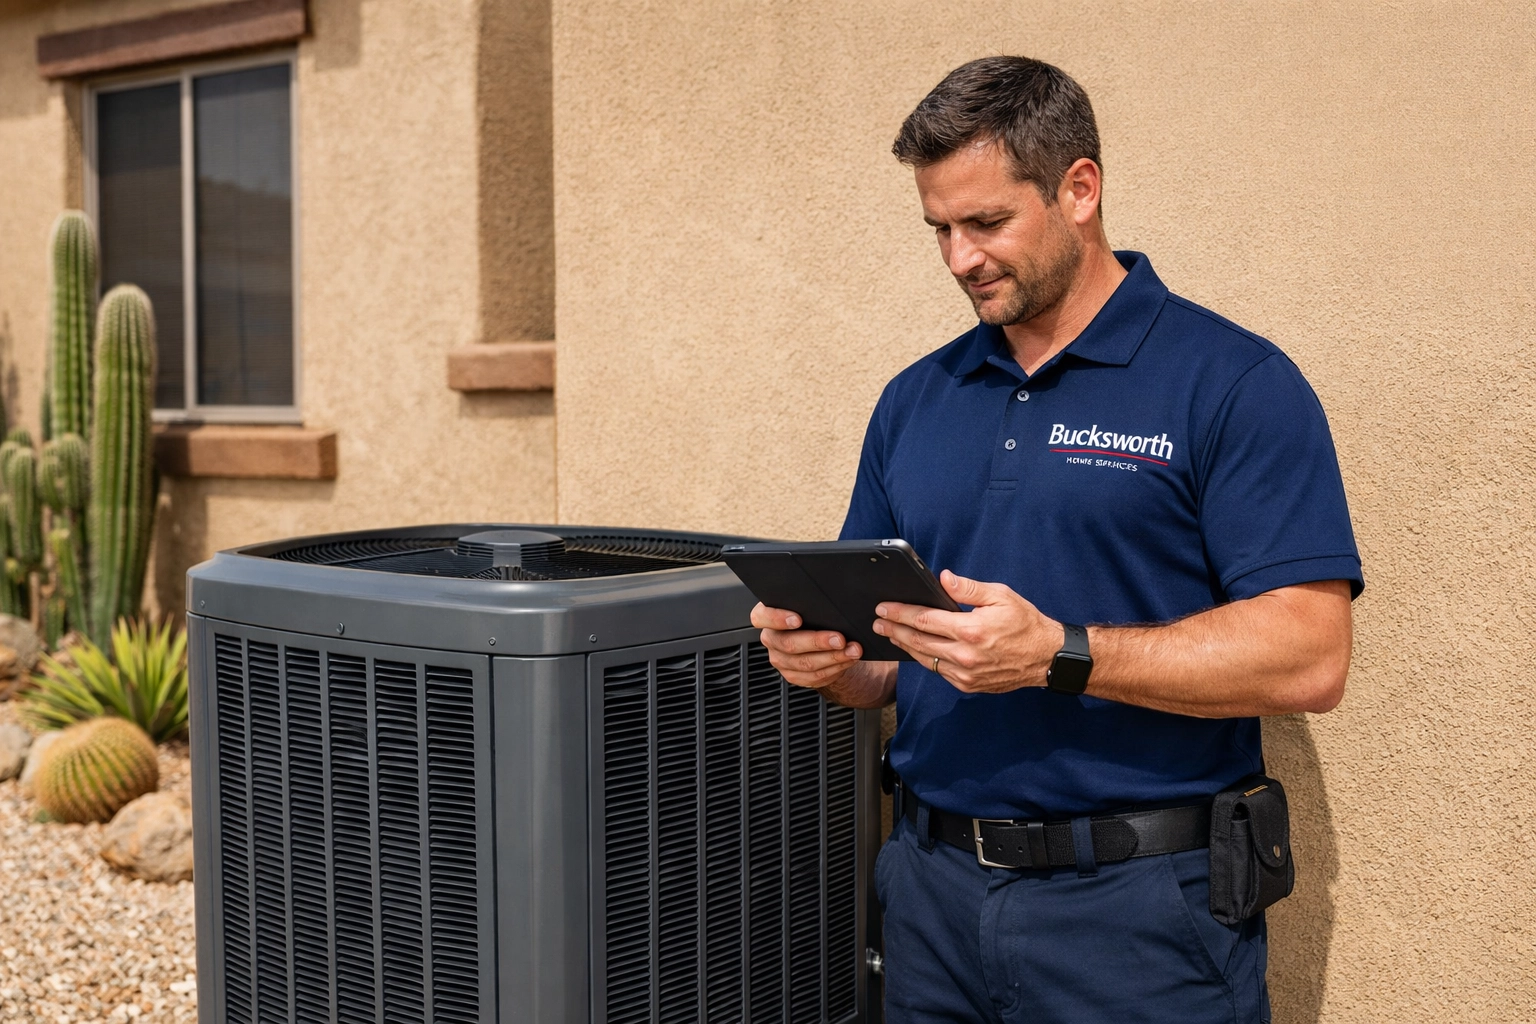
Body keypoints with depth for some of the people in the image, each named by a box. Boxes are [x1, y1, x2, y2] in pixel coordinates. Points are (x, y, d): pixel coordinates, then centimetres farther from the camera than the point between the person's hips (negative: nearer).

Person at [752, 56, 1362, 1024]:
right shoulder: (916, 400, 10)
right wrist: (828, 656, -7)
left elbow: (1308, 656, -16)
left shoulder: (1234, 383, -8)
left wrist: (1055, 654, -23)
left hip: (1137, 906, -5)